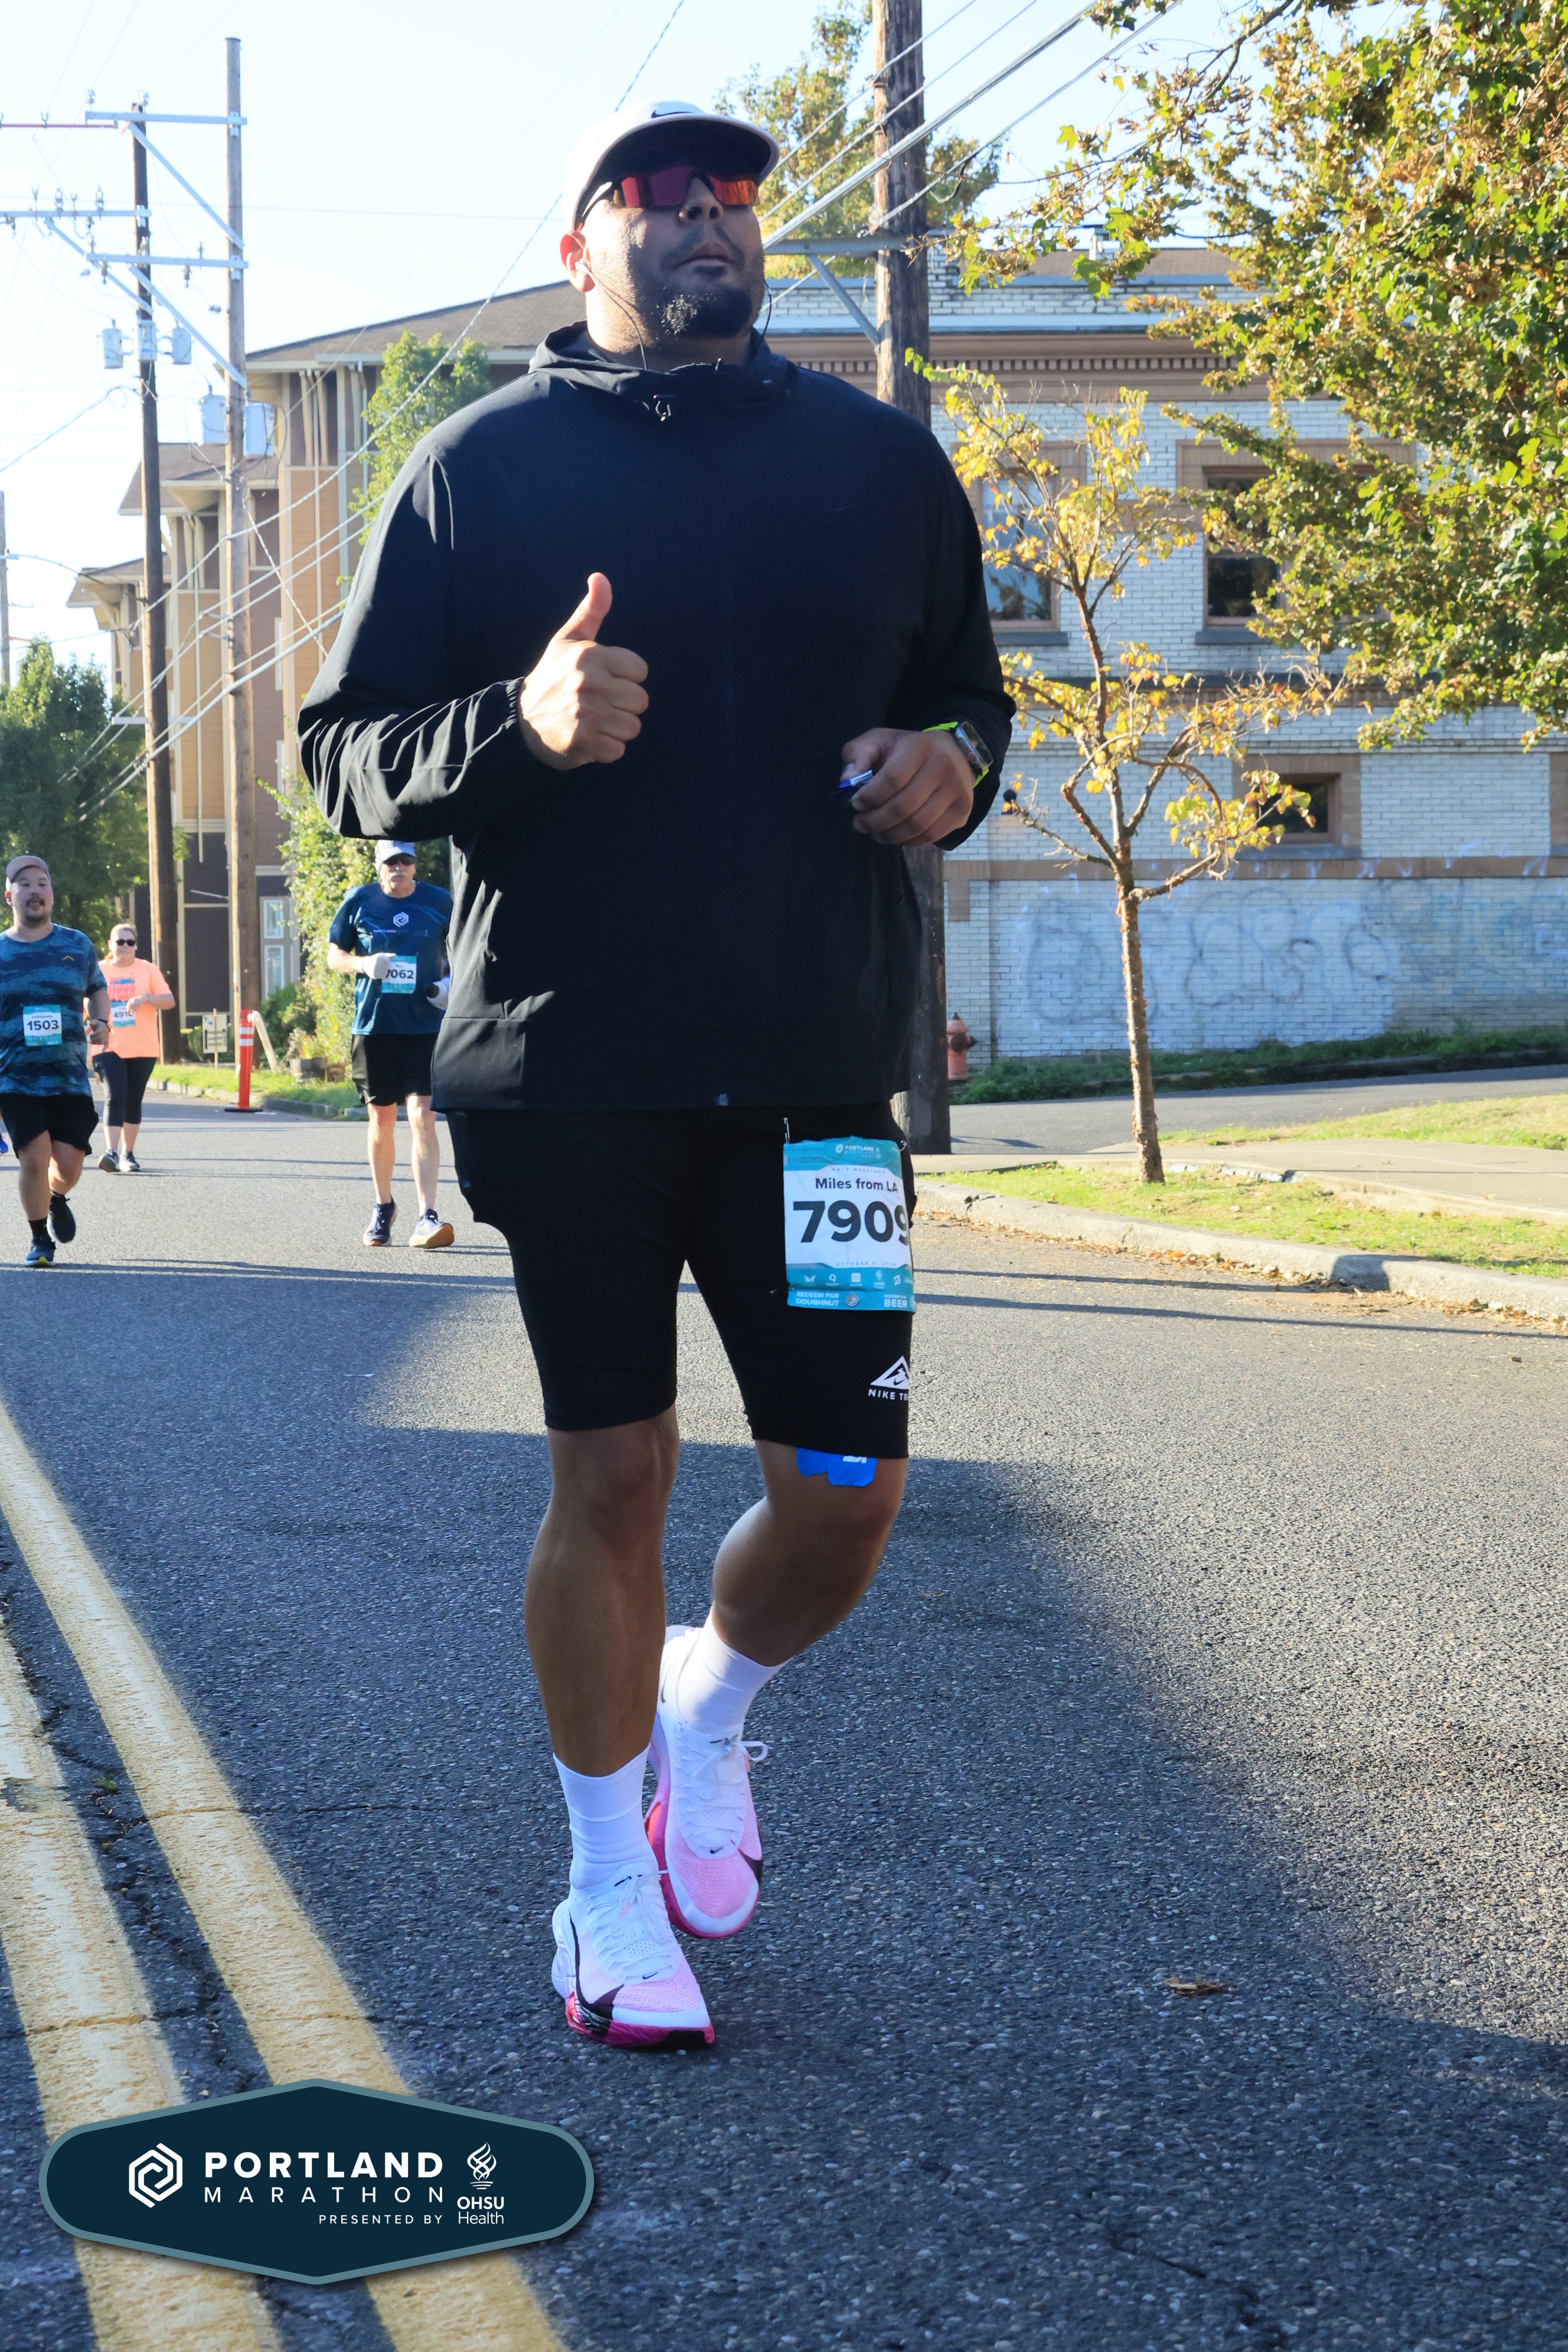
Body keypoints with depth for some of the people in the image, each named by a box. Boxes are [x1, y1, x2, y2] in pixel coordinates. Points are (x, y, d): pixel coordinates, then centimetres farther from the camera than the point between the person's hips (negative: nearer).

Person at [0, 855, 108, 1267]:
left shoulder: (78, 946, 9)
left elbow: (97, 988, 24)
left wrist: (101, 1022, 4)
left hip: (71, 1077, 1)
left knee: (68, 1164, -5)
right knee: (34, 1158, -15)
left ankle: (57, 1199, 34)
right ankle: (40, 1240, 8)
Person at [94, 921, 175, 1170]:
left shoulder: (147, 969, 6)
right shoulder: (98, 972, 8)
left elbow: (169, 1001, -1)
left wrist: (146, 998, -17)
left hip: (142, 1049, 1)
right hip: (109, 1047, -1)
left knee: (134, 1101, 7)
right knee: (115, 1097, -16)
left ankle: (128, 1154, 18)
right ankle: (112, 1153, -23)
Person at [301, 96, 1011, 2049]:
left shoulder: (879, 461, 11)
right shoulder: (481, 467, 3)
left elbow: (966, 692, 22)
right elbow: (343, 752, 2)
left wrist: (956, 764, -3)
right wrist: (519, 723, -19)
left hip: (814, 1066, 2)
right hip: (562, 1068, -2)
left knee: (847, 1490, 0)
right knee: (611, 1477, 3)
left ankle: (709, 1700, 33)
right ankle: (611, 1885, 22)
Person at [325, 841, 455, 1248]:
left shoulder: (440, 902, 3)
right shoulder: (359, 902, 3)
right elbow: (334, 956, 9)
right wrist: (364, 964, -11)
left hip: (425, 1026, -1)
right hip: (374, 1026, 1)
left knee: (422, 1115, -13)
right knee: (381, 1120, 9)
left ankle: (427, 1218, -17)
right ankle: (383, 1207, 29)